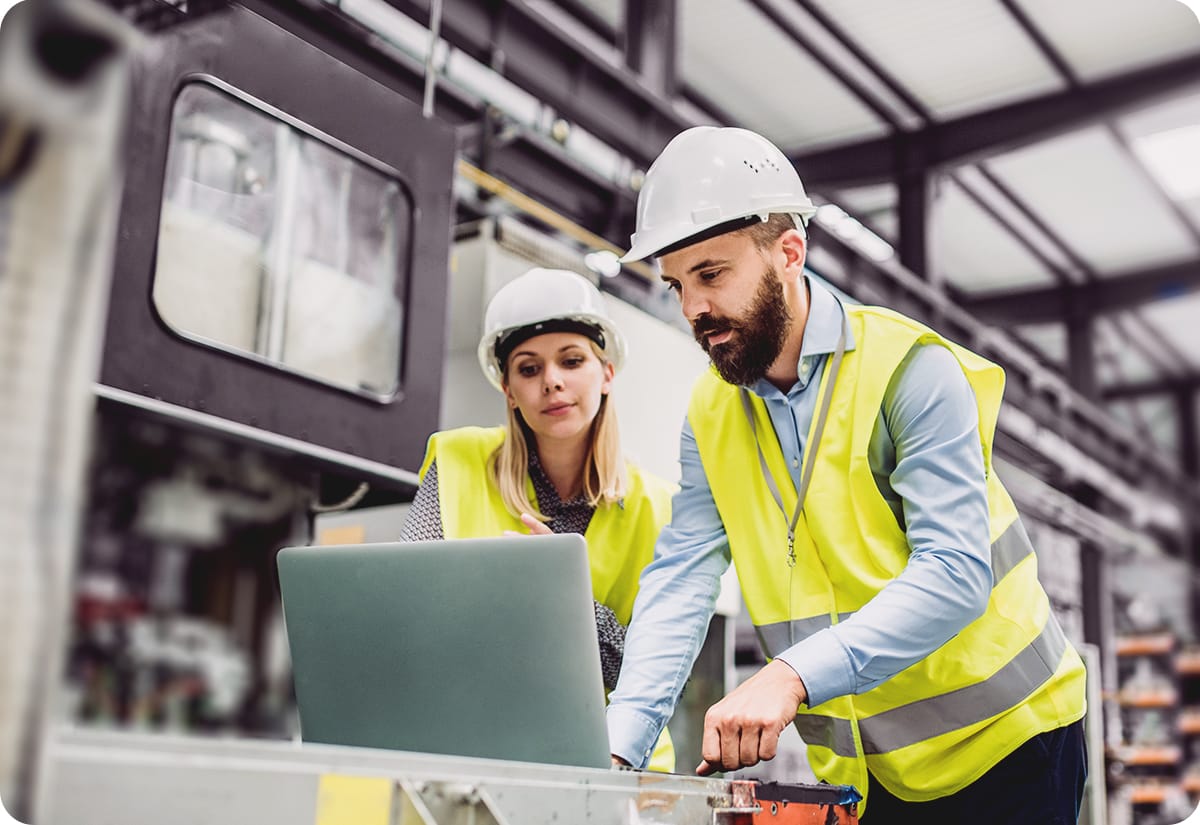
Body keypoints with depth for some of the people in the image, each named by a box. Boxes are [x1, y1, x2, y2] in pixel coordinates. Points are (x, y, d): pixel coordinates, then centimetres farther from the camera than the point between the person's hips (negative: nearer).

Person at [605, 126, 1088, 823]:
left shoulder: (910, 370, -18)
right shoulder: (711, 418, -1)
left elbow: (955, 573, -27)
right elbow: (680, 582, -9)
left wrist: (791, 676, -39)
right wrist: (619, 748, -23)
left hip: (1000, 743, -4)